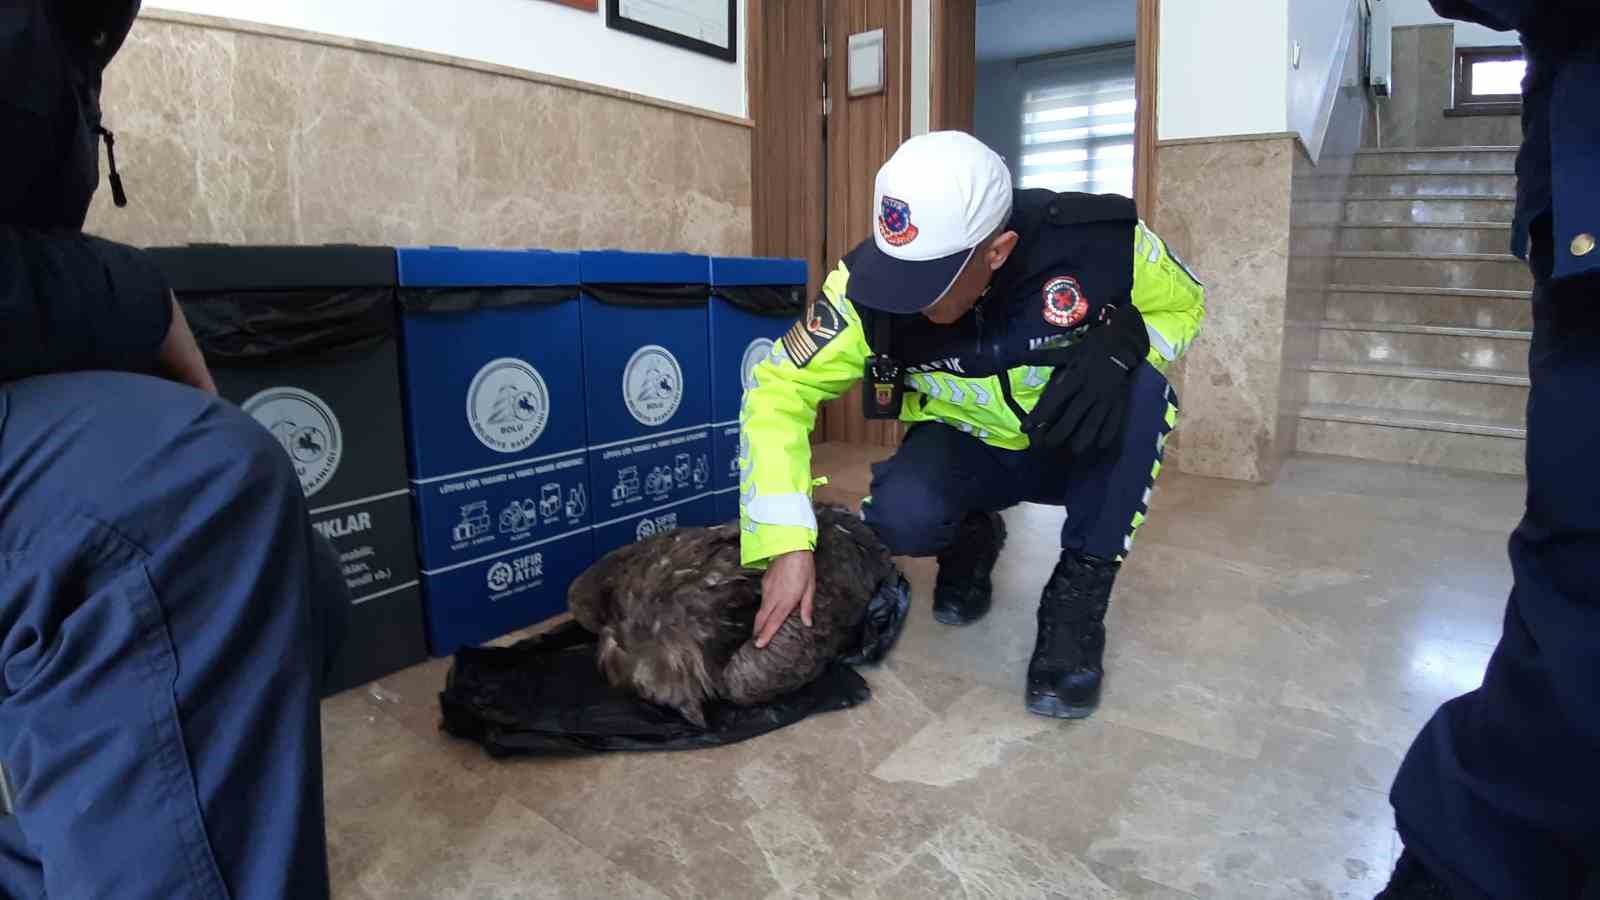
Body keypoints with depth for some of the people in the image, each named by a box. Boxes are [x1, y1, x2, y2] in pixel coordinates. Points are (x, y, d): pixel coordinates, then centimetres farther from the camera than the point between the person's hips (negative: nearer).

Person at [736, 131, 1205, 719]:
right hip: (966, 449, 0)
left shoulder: (1099, 241, -27)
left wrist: (1122, 341, -31)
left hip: (1075, 451, 1)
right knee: (900, 518, -31)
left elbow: (1182, 305, -6)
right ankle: (972, 536, 7)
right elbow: (780, 392, -21)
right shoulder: (870, 280, -26)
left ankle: (1078, 597, -16)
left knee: (1138, 384, -31)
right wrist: (787, 543, -30)